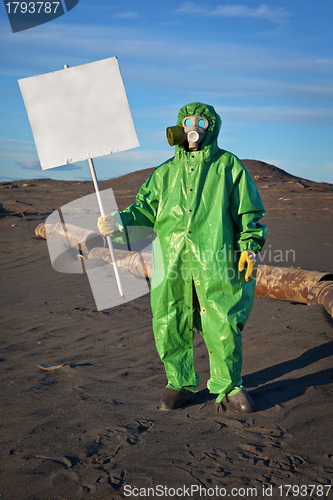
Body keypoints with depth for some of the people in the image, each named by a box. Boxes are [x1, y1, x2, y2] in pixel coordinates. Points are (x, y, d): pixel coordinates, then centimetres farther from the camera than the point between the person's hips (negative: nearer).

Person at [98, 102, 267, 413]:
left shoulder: (228, 166, 9)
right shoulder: (166, 172, 18)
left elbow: (249, 212, 8)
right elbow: (147, 206, 18)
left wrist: (250, 247, -2)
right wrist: (121, 221, 0)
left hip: (215, 261, -3)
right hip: (172, 262, 3)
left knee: (223, 327, -2)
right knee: (169, 327, 4)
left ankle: (228, 387, 17)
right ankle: (180, 385, 23)